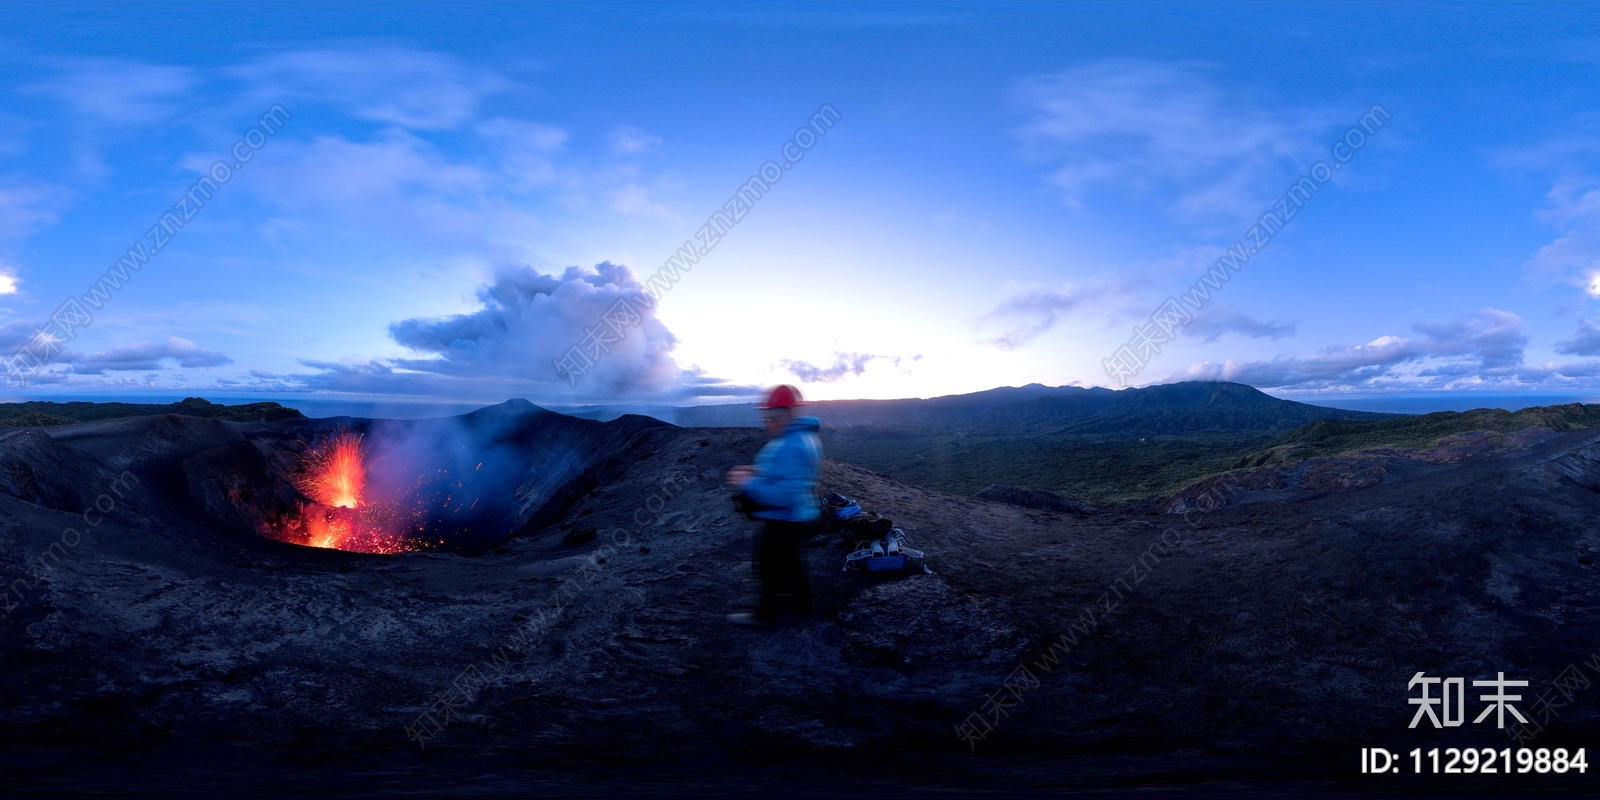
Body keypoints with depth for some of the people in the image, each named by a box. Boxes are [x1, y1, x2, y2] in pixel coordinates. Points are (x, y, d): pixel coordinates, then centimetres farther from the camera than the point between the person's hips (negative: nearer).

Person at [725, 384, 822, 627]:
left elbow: (785, 494, -33)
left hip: (784, 522, -10)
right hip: (801, 516, 10)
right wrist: (758, 472, 6)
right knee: (789, 559, 28)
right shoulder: (805, 437, 4)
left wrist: (749, 484, -26)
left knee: (769, 566, 9)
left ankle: (765, 613, 25)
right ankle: (801, 599, 44)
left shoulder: (789, 446, -29)